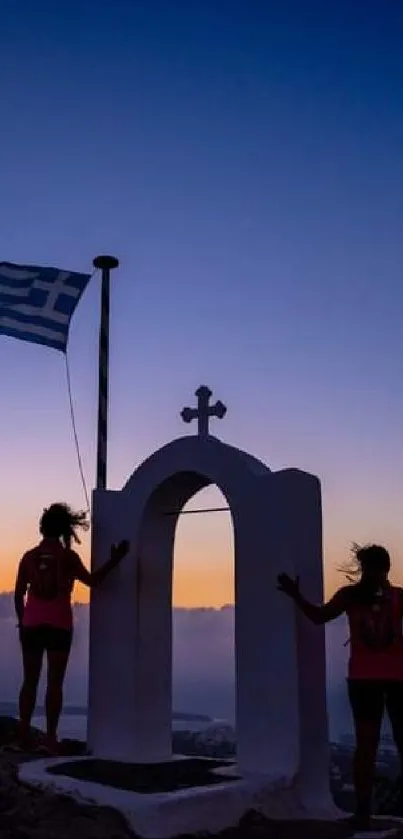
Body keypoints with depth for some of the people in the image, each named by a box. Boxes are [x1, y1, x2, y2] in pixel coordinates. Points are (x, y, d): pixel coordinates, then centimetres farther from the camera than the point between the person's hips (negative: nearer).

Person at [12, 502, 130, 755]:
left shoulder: (29, 556, 5)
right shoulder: (68, 556, -4)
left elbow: (19, 594, 5)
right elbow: (92, 581, -8)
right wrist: (114, 560, -1)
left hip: (32, 625, 3)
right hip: (59, 626, -3)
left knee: (30, 681, 9)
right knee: (55, 682, 0)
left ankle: (24, 737, 9)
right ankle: (50, 738, -3)